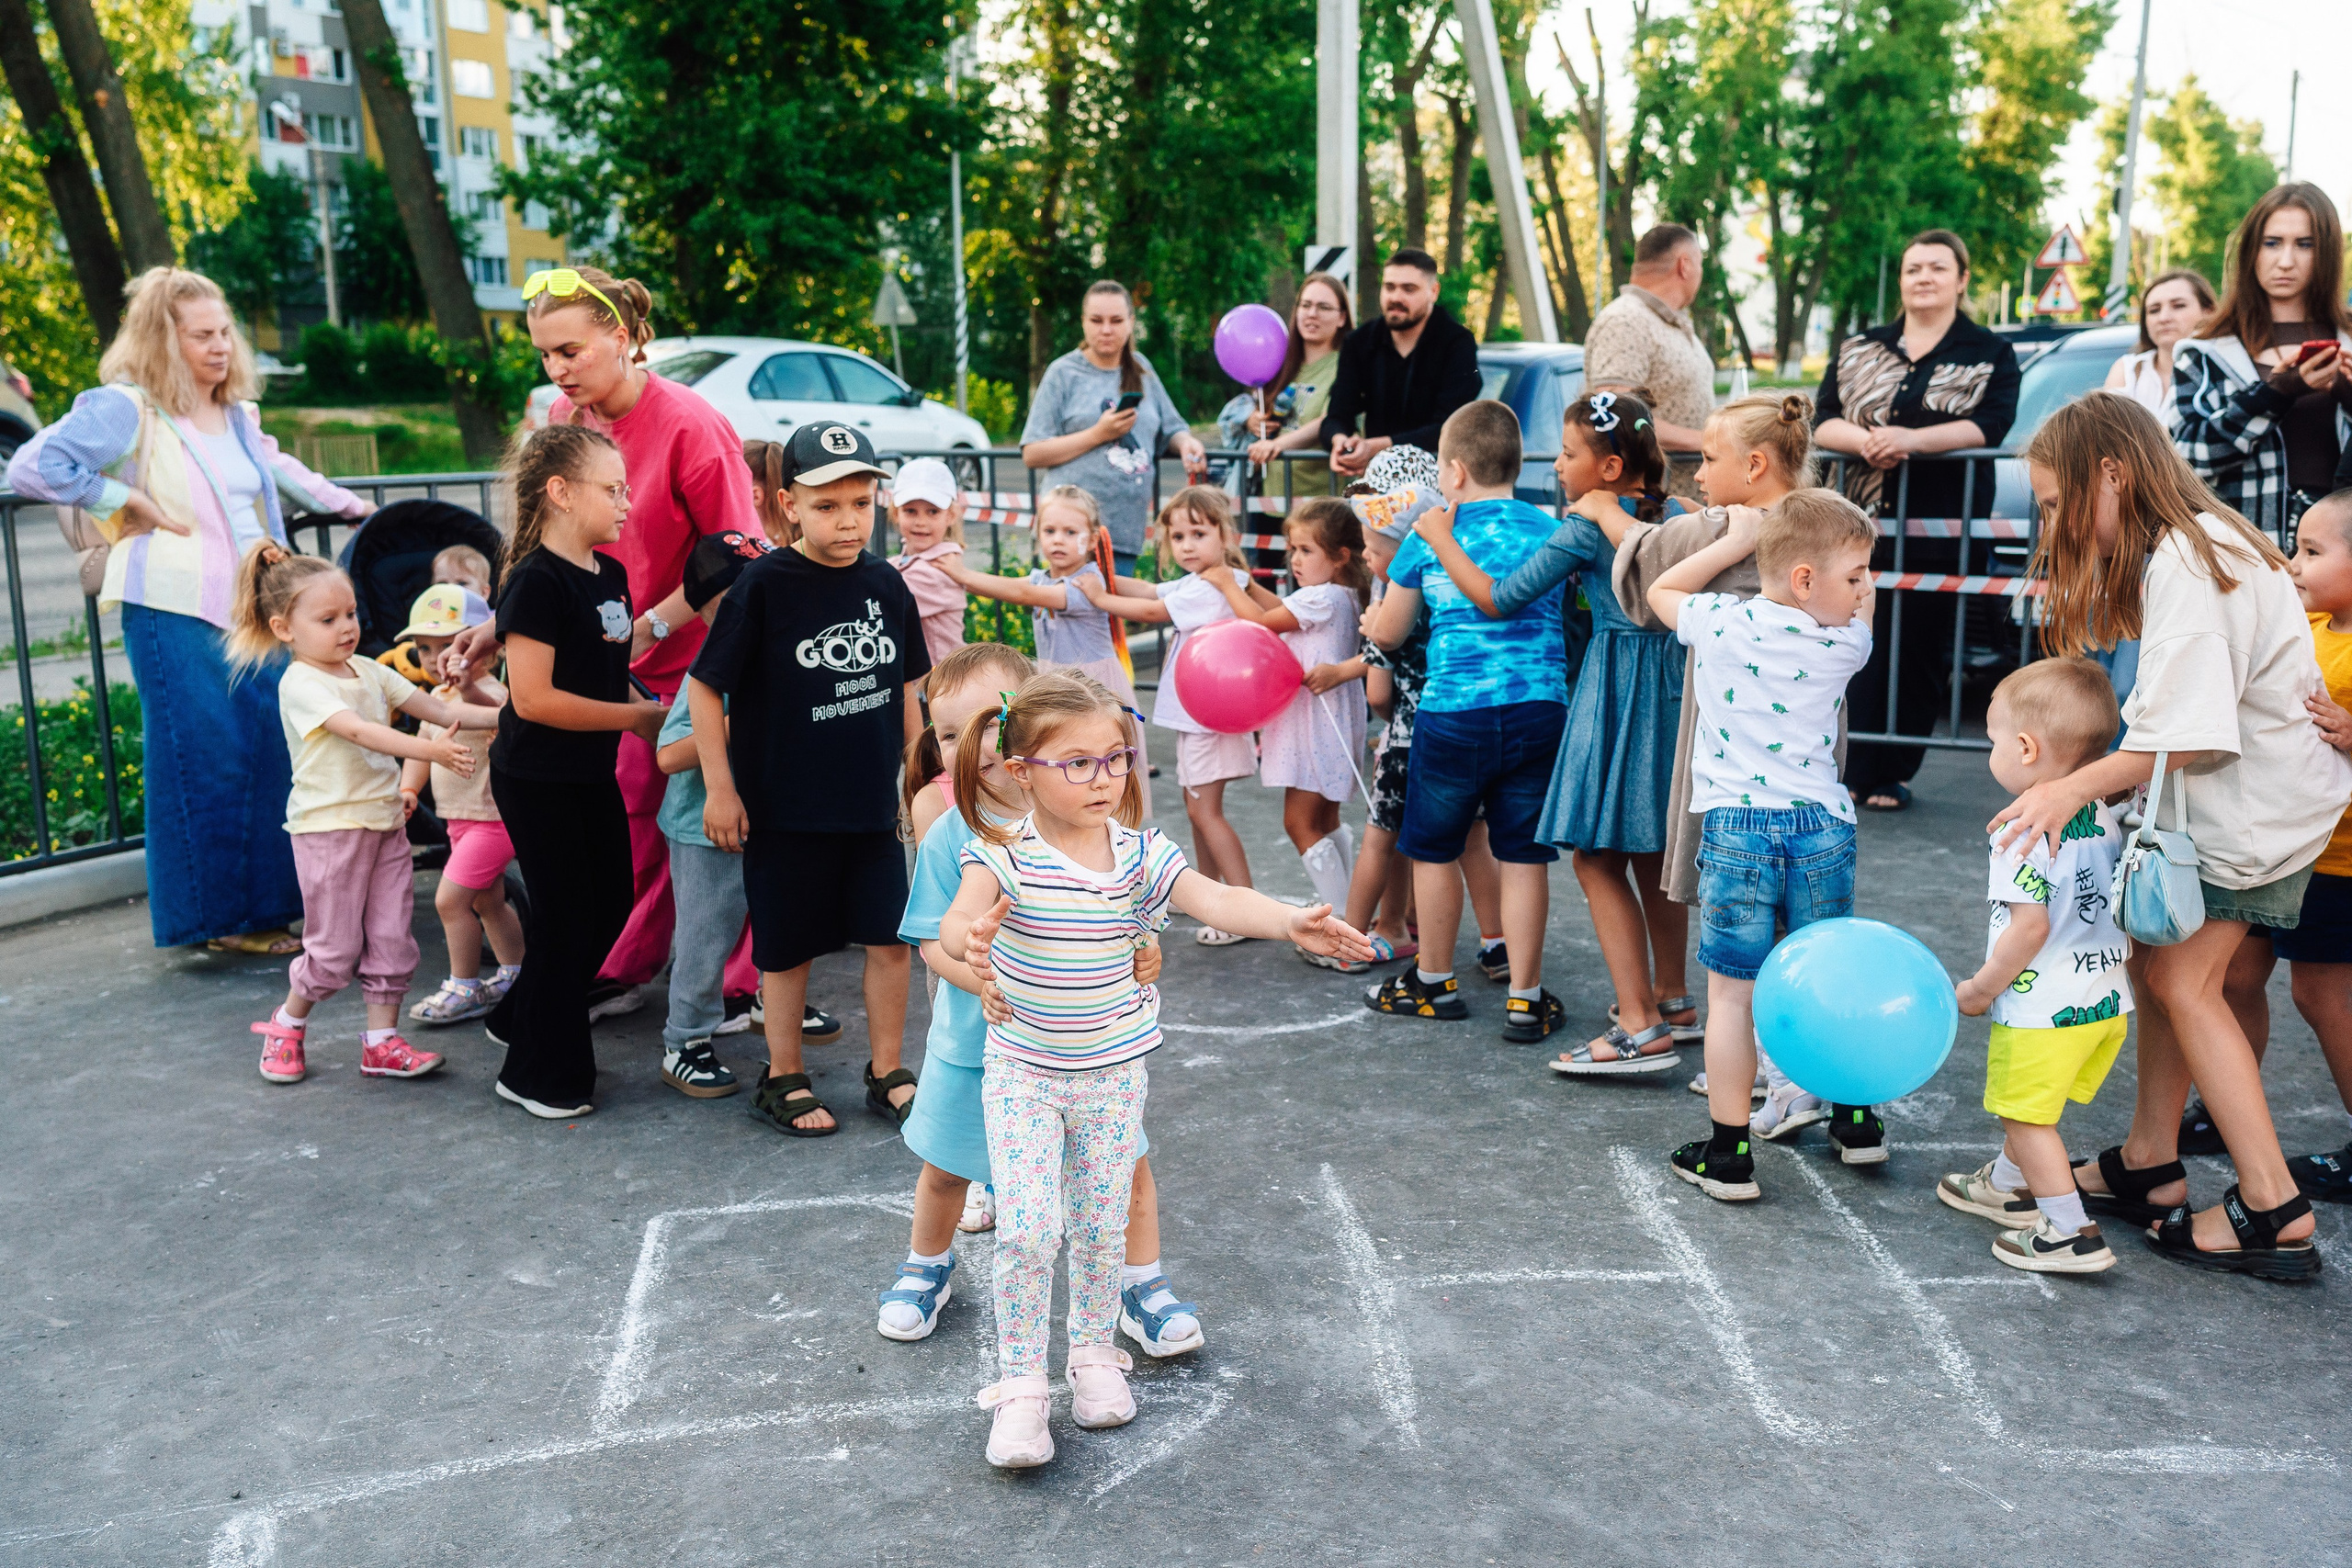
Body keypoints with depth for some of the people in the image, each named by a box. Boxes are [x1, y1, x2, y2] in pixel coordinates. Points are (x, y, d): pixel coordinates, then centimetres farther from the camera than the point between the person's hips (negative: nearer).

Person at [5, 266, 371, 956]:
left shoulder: (238, 413, 16)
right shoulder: (126, 408, -7)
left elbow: (274, 470, 36)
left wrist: (349, 505, 36)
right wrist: (132, 503, -12)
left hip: (255, 609, 7)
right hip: (174, 611, -7)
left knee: (274, 749, 8)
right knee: (205, 762, -5)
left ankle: (267, 902, 19)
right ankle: (219, 916, 5)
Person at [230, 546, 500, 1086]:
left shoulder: (369, 672, 10)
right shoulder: (301, 684, -13)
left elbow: (435, 708, 9)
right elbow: (359, 731, -28)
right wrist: (431, 750, -40)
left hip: (385, 822, 7)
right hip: (329, 828, -7)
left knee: (391, 936, 5)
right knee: (335, 947, 1)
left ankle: (382, 1041, 14)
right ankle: (286, 1025, 24)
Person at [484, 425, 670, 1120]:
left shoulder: (610, 574, 6)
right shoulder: (536, 582, -20)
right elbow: (533, 697, -25)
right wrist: (638, 714, -19)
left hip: (593, 773, 9)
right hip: (536, 778, -9)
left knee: (610, 901, 16)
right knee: (564, 914, 0)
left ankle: (520, 1019, 36)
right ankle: (538, 1075, 16)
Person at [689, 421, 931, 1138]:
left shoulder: (887, 586, 1)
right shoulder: (764, 587, -12)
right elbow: (705, 684, -9)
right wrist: (719, 785, -9)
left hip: (872, 804, 4)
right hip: (785, 809, -4)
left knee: (890, 938, 7)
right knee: (789, 947, 9)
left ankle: (887, 1072, 24)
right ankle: (782, 1080, 26)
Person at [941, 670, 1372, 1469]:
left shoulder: (1139, 853, -8)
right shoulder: (1005, 853, -16)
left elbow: (1215, 899, -20)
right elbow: (960, 914, -34)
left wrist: (1290, 921, -37)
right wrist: (968, 937, -59)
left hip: (1112, 1072, 3)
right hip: (1022, 1070, -2)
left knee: (1101, 1223, 12)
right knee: (1027, 1224, -8)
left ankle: (1094, 1352, 36)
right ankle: (1020, 1387, 8)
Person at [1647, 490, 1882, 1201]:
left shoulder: (1724, 624, -5)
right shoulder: (1848, 644, 0)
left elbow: (1661, 591, 16)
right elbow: (1859, 615, 26)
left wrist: (1735, 542, 15)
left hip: (1738, 828, -2)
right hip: (1822, 826, 2)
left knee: (1733, 991, 2)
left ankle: (1728, 1156, 6)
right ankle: (1855, 1122, 32)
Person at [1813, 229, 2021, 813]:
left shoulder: (1990, 354, 8)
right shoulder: (1858, 349, 16)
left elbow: (1990, 424, -7)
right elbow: (1823, 420, 6)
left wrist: (1912, 439, -21)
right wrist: (1863, 441, -16)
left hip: (1943, 524, -2)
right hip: (1863, 519, 2)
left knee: (1923, 650, -1)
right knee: (1864, 649, -3)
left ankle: (1892, 773, 7)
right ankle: (1860, 770, 5)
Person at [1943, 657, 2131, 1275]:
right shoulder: (2107, 819, 6)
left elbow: (2031, 925, -23)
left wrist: (1981, 988, -12)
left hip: (2045, 1010, -9)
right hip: (2108, 1002, 9)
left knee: (2027, 1115, 4)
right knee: (2027, 1104, 26)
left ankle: (2073, 1234, 5)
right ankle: (2007, 1185, 44)